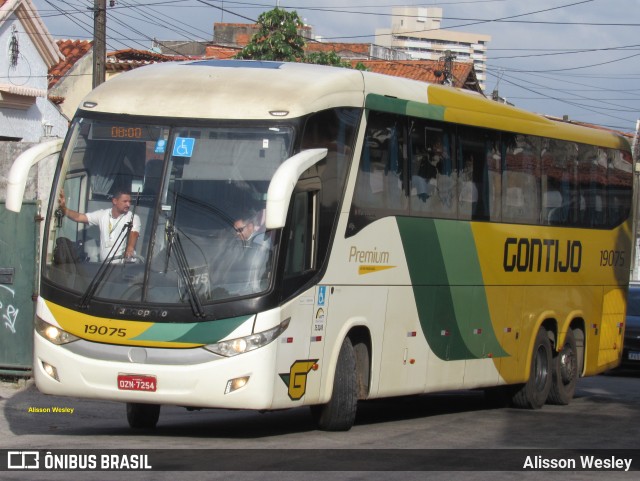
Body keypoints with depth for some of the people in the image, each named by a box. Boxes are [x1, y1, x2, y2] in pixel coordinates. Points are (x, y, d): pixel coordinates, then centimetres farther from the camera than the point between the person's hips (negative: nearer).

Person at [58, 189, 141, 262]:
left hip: (123, 261, -3)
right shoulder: (102, 214, 10)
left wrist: (130, 248, -40)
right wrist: (63, 208, -10)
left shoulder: (133, 218, 0)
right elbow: (78, 217, 7)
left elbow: (133, 234, -18)